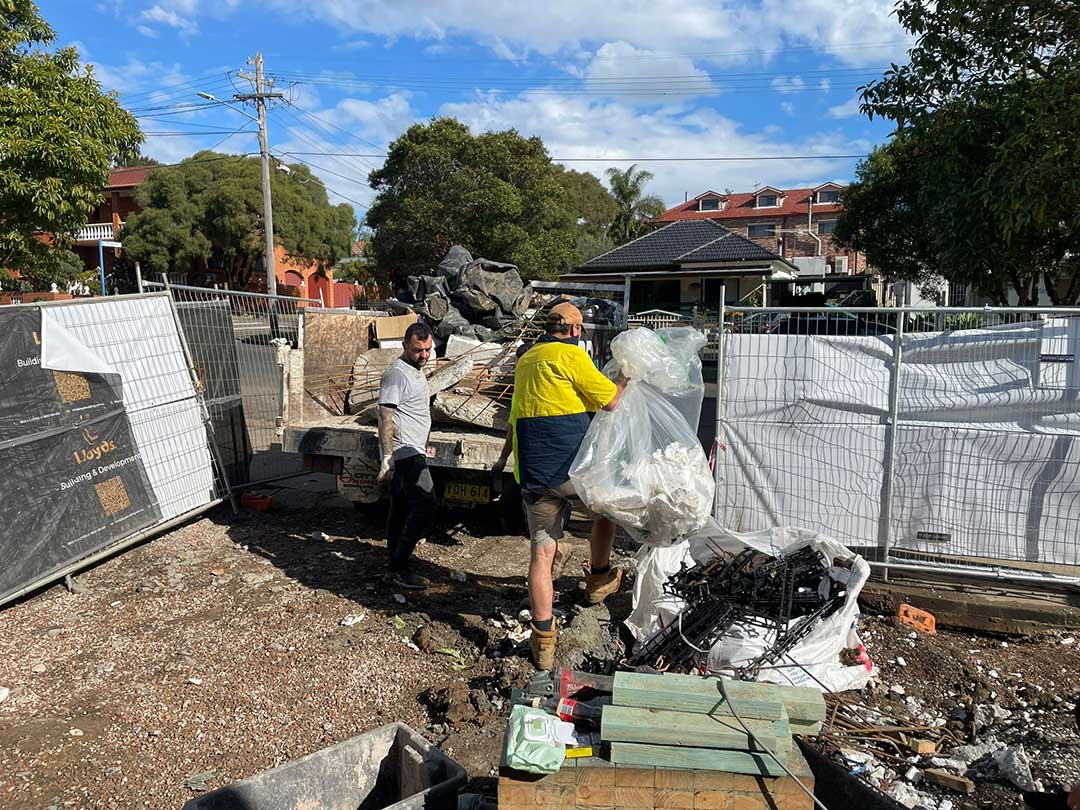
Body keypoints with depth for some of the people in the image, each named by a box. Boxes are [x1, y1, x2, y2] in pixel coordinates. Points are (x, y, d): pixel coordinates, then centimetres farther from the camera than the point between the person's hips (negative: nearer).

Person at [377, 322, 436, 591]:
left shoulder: (416, 372, 19)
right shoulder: (396, 374, -13)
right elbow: (385, 416, -18)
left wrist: (422, 448, 29)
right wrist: (387, 457, -24)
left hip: (412, 453, 10)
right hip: (405, 454, -10)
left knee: (401, 510, 12)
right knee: (424, 507, -14)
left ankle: (397, 568, 18)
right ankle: (398, 569, -10)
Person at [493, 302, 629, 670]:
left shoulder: (525, 360, 17)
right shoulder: (571, 355, -7)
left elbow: (515, 417, 27)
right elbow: (610, 401, -6)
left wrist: (504, 458, 40)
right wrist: (627, 376, 13)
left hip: (534, 476, 6)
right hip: (574, 469, -6)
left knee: (541, 555, 6)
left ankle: (544, 643, 8)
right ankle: (598, 579, 35)